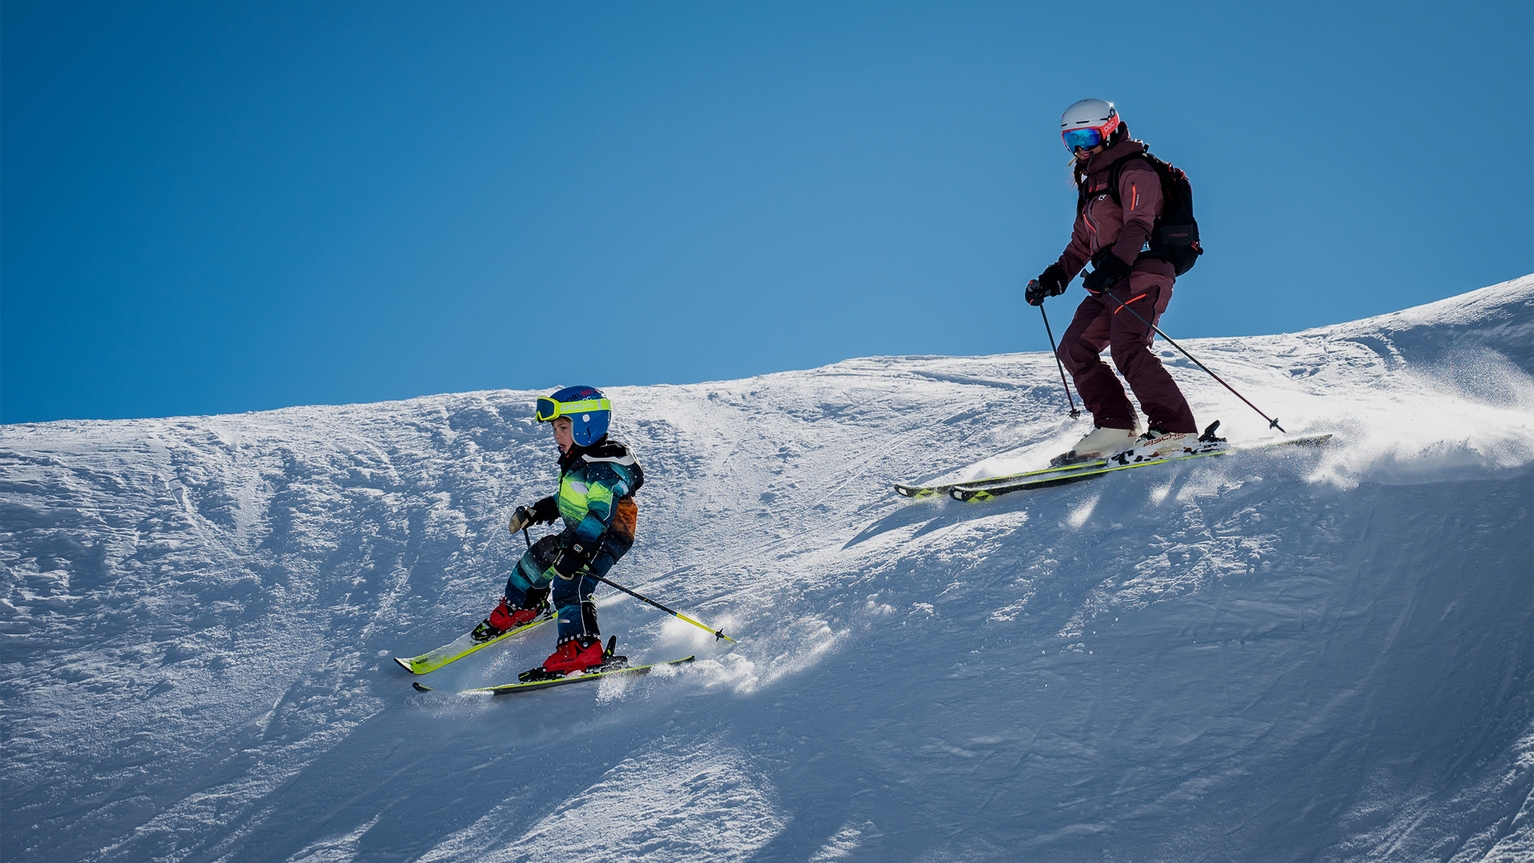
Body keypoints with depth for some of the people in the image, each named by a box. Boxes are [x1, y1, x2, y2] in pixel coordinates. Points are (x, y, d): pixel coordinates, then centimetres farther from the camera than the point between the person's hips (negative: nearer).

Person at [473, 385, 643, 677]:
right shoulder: (578, 460, 10)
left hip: (604, 540, -11)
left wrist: (575, 551, -38)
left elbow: (599, 516, -31)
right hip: (577, 534, 11)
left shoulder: (606, 469, -22)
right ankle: (516, 612, 49)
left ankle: (582, 652, -38)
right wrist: (535, 513, 25)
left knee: (569, 587, -28)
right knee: (534, 561, 21)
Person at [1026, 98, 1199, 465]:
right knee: (1074, 347, 0)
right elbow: (1082, 243, 30)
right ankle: (1116, 427, -6)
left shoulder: (1134, 171, -3)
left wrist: (1114, 265, -35)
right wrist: (1054, 277, 17)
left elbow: (1138, 225, -20)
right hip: (1109, 281, 10)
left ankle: (1175, 428, -25)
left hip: (1142, 272, -10)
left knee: (1126, 348, -24)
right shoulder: (1091, 183, 25)